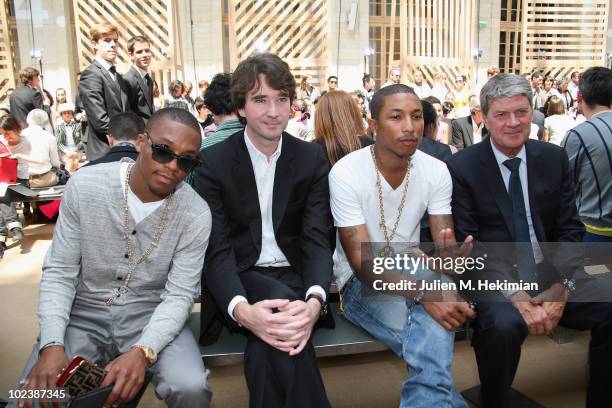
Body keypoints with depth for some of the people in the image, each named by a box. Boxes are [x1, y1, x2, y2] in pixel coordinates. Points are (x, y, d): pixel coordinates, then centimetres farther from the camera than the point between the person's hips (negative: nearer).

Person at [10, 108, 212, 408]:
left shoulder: (196, 214, -13)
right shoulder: (84, 186, -10)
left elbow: (179, 294, -11)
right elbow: (59, 272, -5)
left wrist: (143, 351, -28)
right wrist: (52, 344, -19)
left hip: (151, 314, 0)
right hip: (84, 311, 1)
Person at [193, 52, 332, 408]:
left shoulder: (312, 158, 1)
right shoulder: (213, 162, -4)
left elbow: (317, 240, -6)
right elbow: (217, 249, -11)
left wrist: (314, 301, -28)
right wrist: (242, 309, -32)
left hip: (293, 277, 1)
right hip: (241, 279, 0)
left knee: (268, 344, -32)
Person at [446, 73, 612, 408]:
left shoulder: (554, 159, 7)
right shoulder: (461, 167, -6)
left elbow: (569, 230, 6)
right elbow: (467, 245, -9)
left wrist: (560, 288, -11)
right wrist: (514, 296, -20)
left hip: (551, 273, 5)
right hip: (494, 277, -4)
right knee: (503, 325, -32)